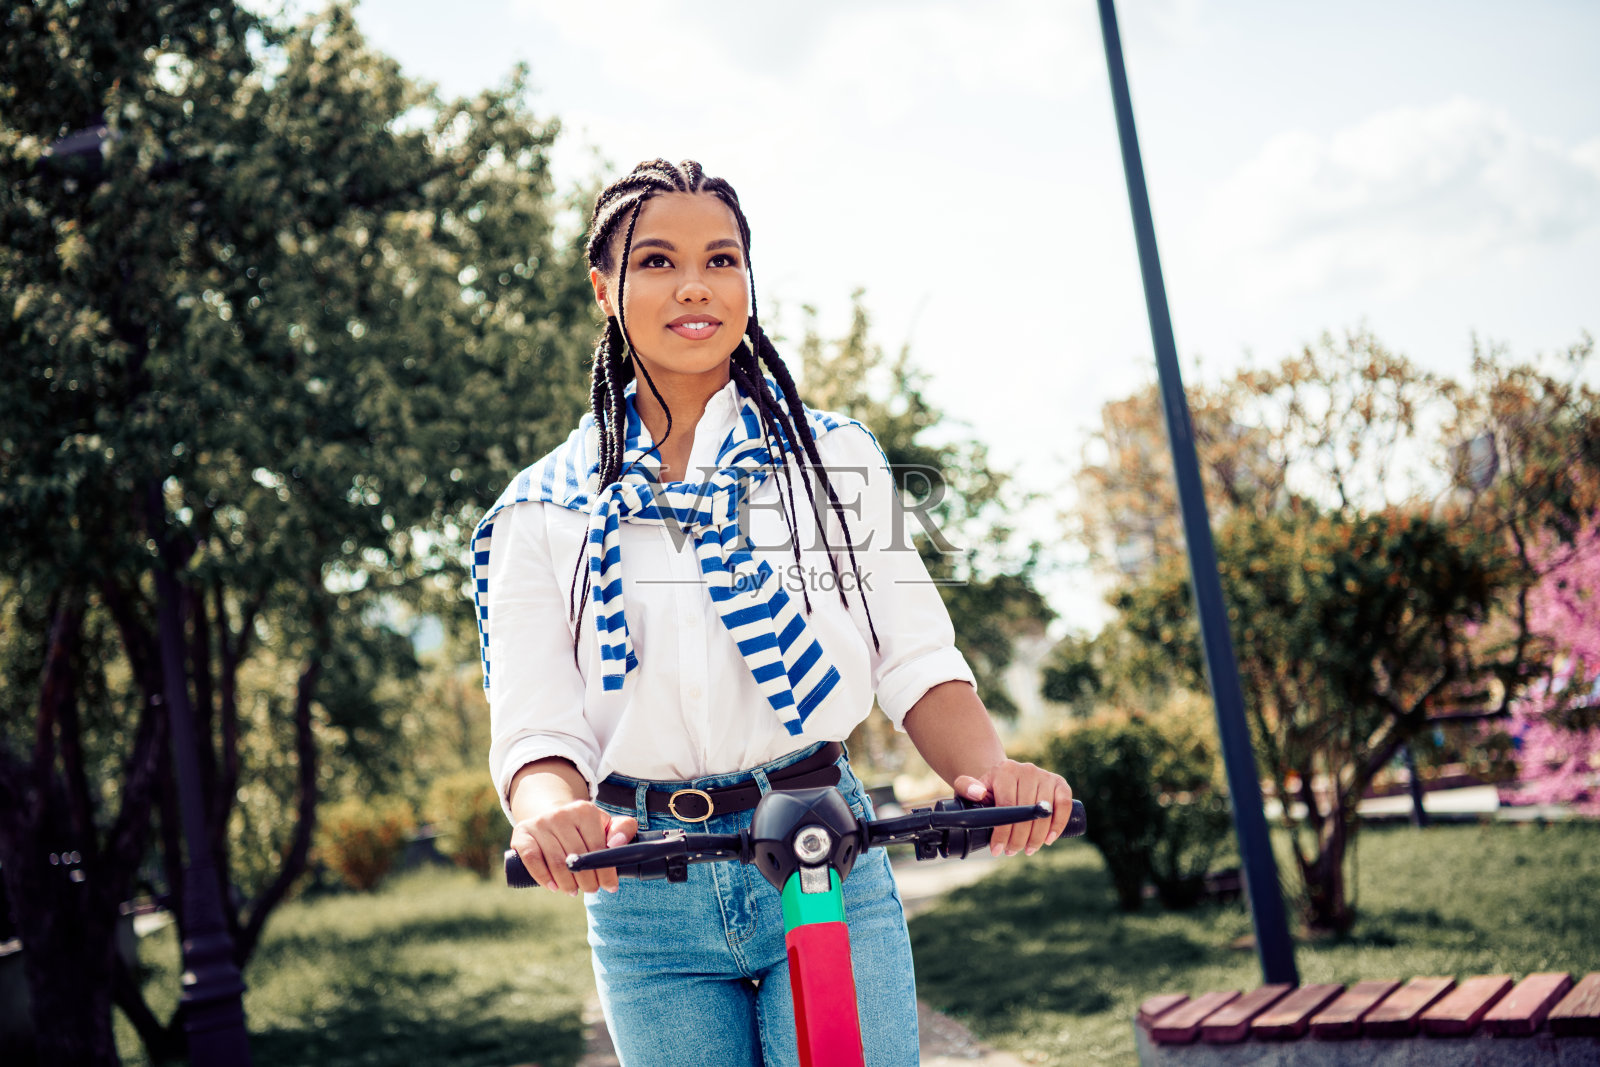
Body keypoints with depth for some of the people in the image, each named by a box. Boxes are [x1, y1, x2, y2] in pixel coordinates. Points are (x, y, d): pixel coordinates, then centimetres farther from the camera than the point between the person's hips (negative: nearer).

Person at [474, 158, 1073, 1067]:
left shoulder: (837, 460, 4)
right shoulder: (542, 510, 4)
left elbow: (917, 663, -1)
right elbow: (536, 727, -4)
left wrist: (990, 770, -22)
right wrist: (554, 813, -27)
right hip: (646, 901, 1)